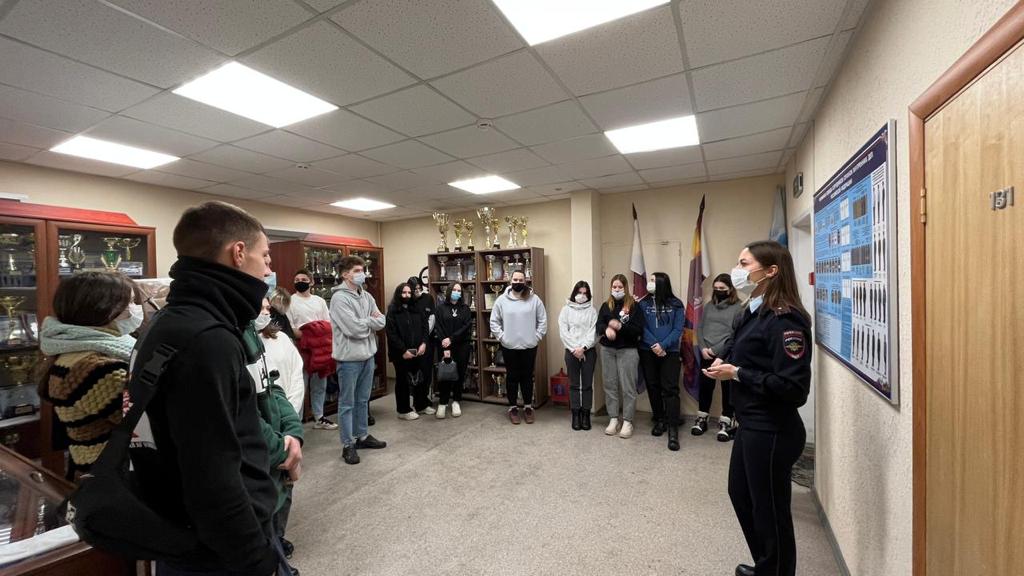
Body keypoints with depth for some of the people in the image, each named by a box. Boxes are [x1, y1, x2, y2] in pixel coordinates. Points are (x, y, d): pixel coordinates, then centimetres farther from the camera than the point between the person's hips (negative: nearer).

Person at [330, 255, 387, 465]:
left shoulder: (367, 296, 9)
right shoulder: (339, 298, -14)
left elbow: (381, 322, 3)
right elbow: (353, 328, -22)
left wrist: (364, 322, -14)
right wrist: (371, 321, -5)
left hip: (368, 354, 7)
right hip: (349, 357, -7)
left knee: (363, 400, 18)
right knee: (347, 403, 6)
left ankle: (362, 436, 32)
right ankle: (348, 444, 18)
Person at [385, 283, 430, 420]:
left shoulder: (416, 309, 11)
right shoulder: (392, 311, -6)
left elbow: (424, 326, 9)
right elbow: (391, 334, -12)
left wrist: (423, 343, -7)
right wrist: (403, 350, -16)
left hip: (417, 351, 5)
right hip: (401, 353, -5)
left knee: (419, 378, 11)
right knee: (403, 380, 6)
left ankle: (420, 404, 28)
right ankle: (403, 410, 18)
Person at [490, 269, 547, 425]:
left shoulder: (534, 299, -2)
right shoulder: (502, 299, -2)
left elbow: (543, 320, 1)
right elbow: (494, 321, 2)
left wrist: (536, 337, -4)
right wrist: (501, 337, -5)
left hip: (529, 346, 0)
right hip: (509, 347, 0)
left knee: (527, 377, 11)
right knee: (512, 377, 10)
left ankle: (528, 407, 26)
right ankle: (513, 408, 24)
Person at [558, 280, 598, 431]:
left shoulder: (592, 310, 4)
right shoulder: (566, 309, 3)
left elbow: (593, 332, -4)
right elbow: (563, 331, -3)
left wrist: (583, 348, -14)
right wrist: (574, 349, -10)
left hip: (588, 351, 0)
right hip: (571, 351, 0)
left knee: (587, 384, 6)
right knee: (574, 384, 7)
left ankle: (586, 414, 18)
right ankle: (576, 415, 17)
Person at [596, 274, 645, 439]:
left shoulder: (634, 306, -2)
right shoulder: (606, 306, 9)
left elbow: (639, 330, -8)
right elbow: (599, 325, 0)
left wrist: (620, 326, -22)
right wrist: (607, 328, -22)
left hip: (628, 350, -3)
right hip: (607, 350, 4)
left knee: (628, 387, 0)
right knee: (610, 385, 8)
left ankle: (627, 421, 11)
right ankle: (613, 419, 19)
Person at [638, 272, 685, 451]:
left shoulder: (676, 304, 0)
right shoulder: (644, 303, 4)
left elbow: (678, 329, -5)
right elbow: (642, 327, -3)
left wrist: (663, 345, -17)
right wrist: (654, 345, -15)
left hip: (670, 352, -2)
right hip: (648, 352, 2)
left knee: (670, 389, -6)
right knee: (653, 387, 10)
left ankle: (673, 430, -3)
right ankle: (659, 420, 26)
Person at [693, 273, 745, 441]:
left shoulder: (738, 307, -4)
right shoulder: (709, 305, 12)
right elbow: (700, 328, 10)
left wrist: (716, 350, -14)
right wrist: (703, 348, -5)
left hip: (727, 354, -4)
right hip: (706, 353, 4)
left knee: (727, 387, 5)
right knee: (705, 385, 10)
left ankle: (725, 423, 17)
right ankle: (701, 419, 23)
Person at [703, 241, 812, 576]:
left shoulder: (784, 320, -21)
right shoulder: (756, 311, 8)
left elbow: (794, 386, -25)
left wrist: (737, 374, -21)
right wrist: (726, 364, -1)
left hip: (772, 431, -10)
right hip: (751, 425, 10)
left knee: (770, 511, 9)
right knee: (740, 494, 24)